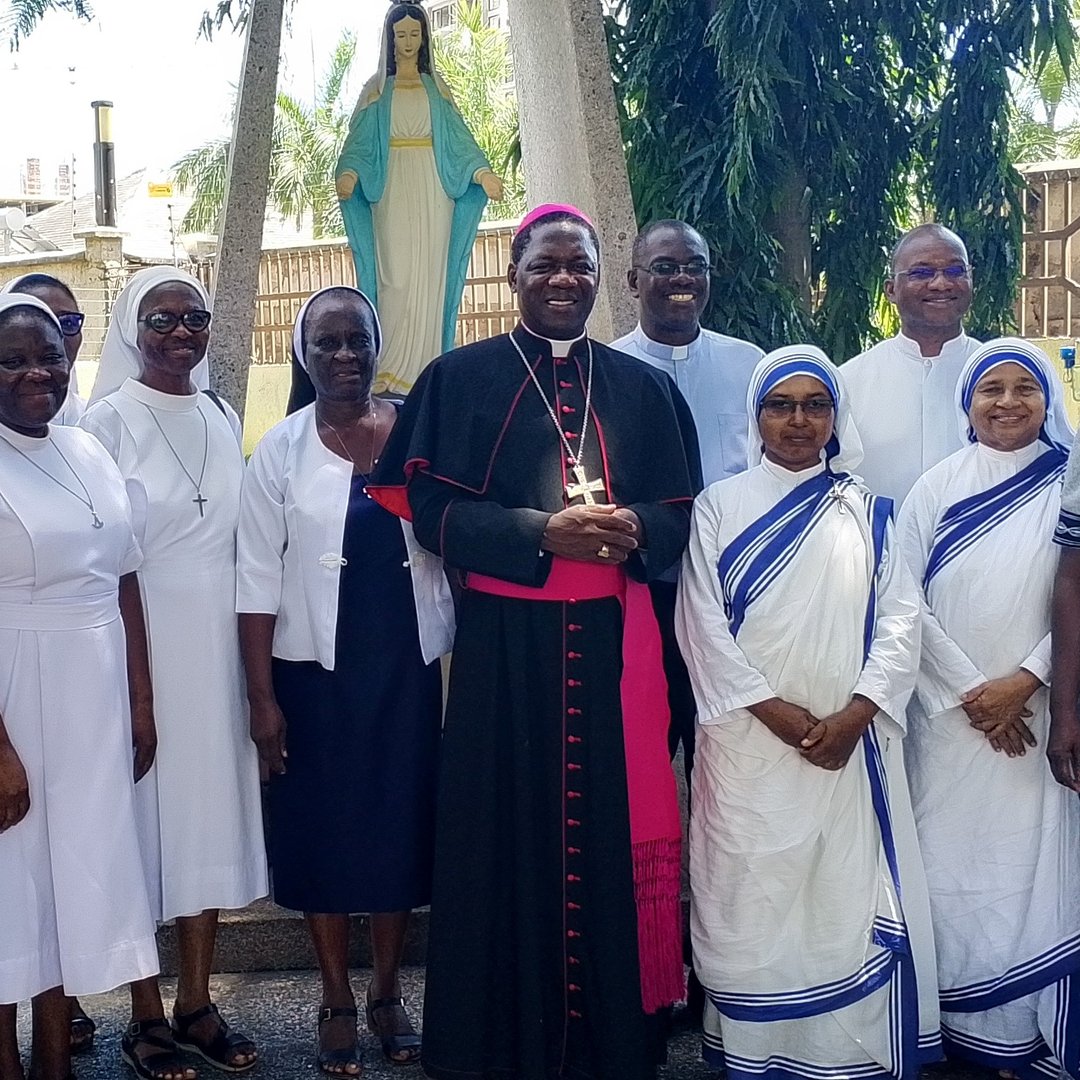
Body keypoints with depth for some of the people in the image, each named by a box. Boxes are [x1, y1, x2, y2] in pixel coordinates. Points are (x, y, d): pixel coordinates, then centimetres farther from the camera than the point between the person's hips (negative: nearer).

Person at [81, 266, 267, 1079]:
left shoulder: (224, 419, 10)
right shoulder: (110, 418, -6)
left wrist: (251, 661, 11)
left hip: (218, 642, 5)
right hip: (140, 639, -5)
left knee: (211, 804, 9)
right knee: (147, 809, 2)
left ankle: (197, 1003, 22)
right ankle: (146, 1014, 15)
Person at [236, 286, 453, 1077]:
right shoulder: (281, 450, -2)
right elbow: (259, 578, -3)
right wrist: (262, 694, -7)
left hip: (409, 665, 1)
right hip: (316, 668, -1)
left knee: (402, 822, 9)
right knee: (324, 826, 7)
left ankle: (389, 994, 25)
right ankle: (338, 1002, 22)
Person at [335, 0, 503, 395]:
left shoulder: (437, 89, 16)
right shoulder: (376, 92, 12)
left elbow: (458, 140, 8)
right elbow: (359, 143, 2)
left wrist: (481, 171, -11)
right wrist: (350, 172, -20)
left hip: (432, 190, 1)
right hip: (392, 191, -1)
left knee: (430, 276, -5)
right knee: (396, 277, -12)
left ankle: (424, 372, -5)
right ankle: (389, 372, -15)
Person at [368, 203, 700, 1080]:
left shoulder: (643, 388, 12)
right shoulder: (460, 379, 4)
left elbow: (681, 510, 10)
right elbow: (430, 504, -5)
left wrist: (633, 529, -13)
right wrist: (540, 531, -17)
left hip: (614, 641, 2)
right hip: (505, 641, -2)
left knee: (613, 828, 4)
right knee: (510, 830, 2)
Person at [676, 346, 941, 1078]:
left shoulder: (866, 512, 11)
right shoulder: (720, 507, 5)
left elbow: (901, 619, 3)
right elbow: (701, 624, -3)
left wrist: (856, 714, -11)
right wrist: (777, 713, -11)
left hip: (850, 742, 2)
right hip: (750, 741, -1)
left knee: (853, 894, 1)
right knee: (753, 897, 0)